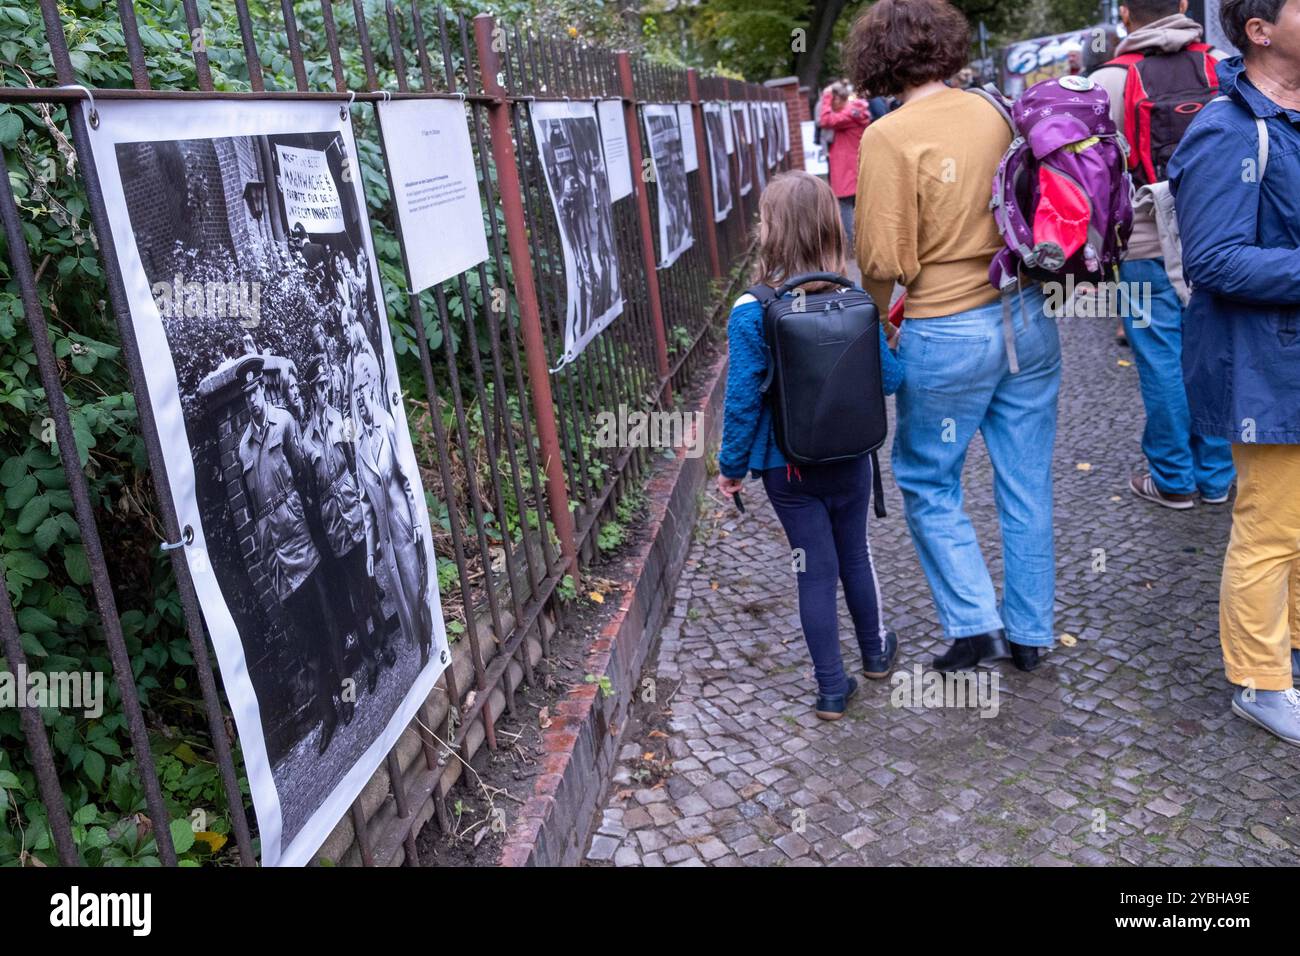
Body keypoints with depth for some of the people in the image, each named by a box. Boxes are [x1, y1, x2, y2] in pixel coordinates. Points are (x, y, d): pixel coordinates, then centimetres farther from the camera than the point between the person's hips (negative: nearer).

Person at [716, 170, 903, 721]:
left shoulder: (750, 313, -18)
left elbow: (743, 399, -15)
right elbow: (889, 377, -6)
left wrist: (731, 467, -2)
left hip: (787, 468, -2)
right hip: (849, 459, 2)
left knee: (816, 571, 9)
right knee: (854, 555, 22)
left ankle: (832, 689, 19)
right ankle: (875, 651, 43)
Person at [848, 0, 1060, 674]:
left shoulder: (889, 137, -14)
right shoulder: (994, 114, 3)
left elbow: (883, 260, -17)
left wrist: (876, 315, 1)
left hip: (947, 334, -5)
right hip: (1028, 318, 6)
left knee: (928, 485, 14)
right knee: (1026, 484, 14)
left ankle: (975, 623, 10)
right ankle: (1030, 631, 27)